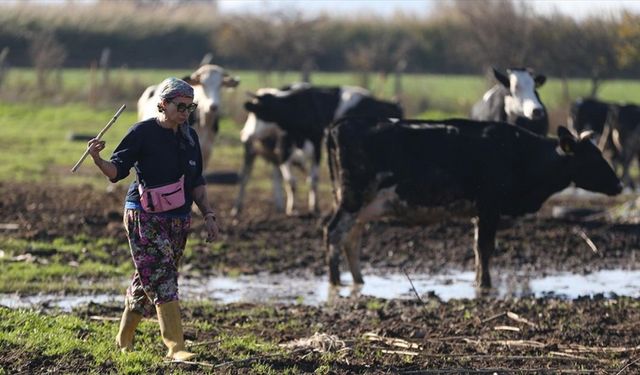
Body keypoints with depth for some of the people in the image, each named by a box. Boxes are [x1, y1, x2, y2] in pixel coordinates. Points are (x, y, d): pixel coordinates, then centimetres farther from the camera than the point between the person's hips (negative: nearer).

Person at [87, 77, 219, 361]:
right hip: (144, 217, -6)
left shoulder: (189, 137, 11)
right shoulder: (143, 133, -8)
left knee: (148, 281, 11)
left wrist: (208, 215, 13)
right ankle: (175, 347, -15)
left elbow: (196, 183, 18)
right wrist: (97, 159, -29)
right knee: (162, 279, -13)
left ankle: (125, 339, 25)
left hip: (178, 219, 6)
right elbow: (116, 171, -9)